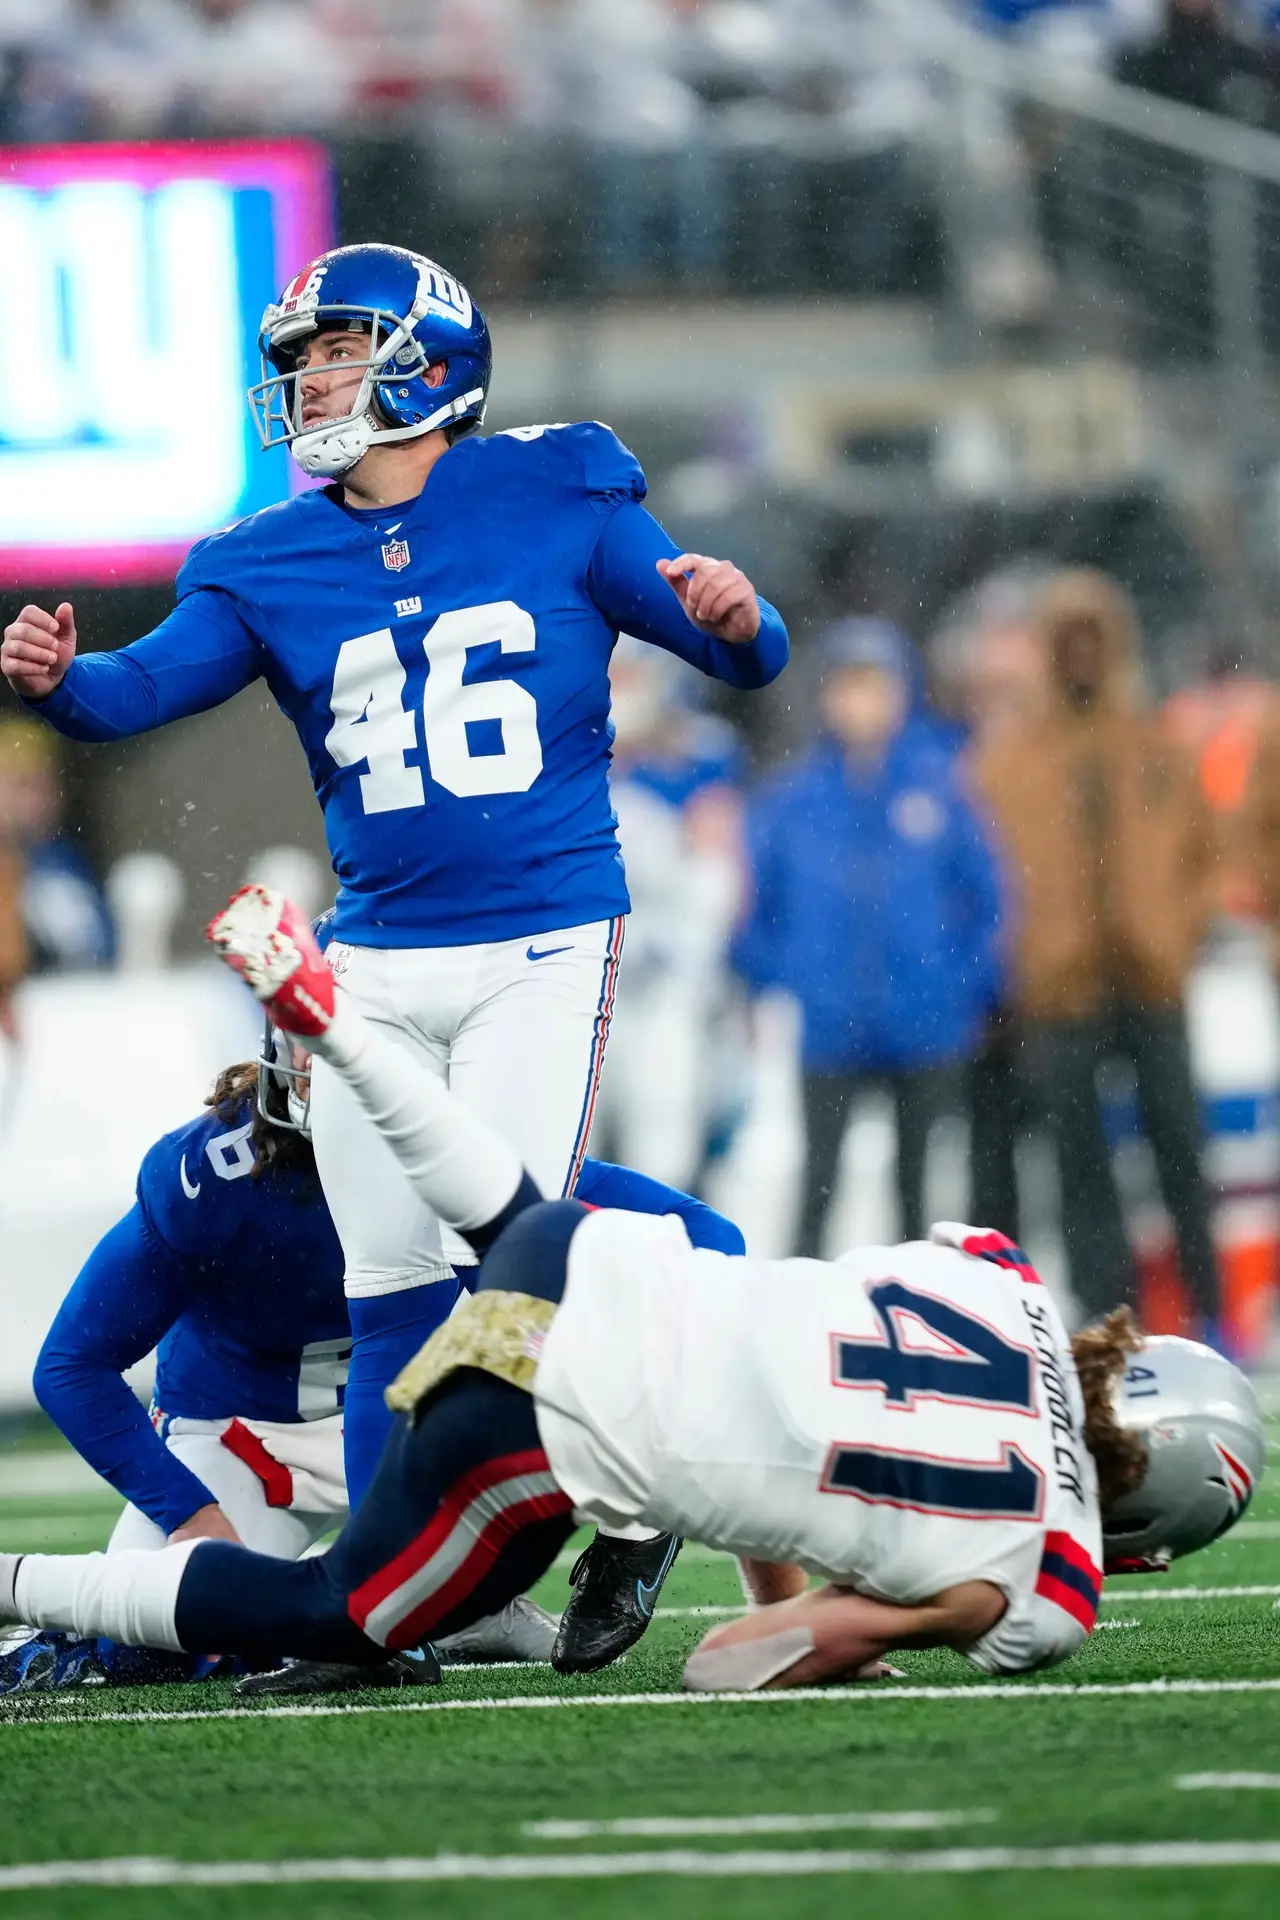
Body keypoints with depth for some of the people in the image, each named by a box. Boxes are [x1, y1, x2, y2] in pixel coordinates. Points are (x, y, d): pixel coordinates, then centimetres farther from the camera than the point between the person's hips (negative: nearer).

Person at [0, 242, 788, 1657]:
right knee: (392, 1290, 5)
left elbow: (748, 662, 3)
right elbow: (144, 688, -8)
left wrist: (734, 619, -21)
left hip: (546, 944, -4)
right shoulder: (269, 564, 7)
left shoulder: (556, 502, 0)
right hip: (374, 960, 4)